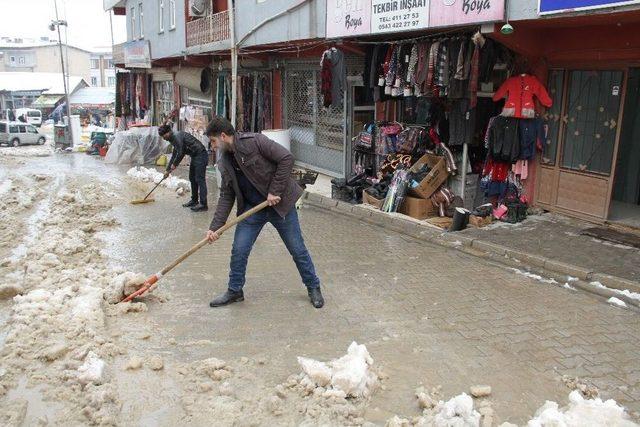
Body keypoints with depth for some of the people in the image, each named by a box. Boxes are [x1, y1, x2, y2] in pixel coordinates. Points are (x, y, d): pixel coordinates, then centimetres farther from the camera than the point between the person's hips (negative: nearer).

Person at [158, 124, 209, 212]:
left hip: (200, 155, -10)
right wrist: (168, 170, 29)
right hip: (195, 157, 10)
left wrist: (174, 164, -1)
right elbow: (174, 155, 27)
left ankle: (203, 204, -10)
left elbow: (180, 153, -17)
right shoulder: (174, 138, 18)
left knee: (200, 180, -11)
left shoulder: (177, 136, -14)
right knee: (192, 179, 15)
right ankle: (194, 200, 25)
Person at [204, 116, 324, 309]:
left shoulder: (254, 141, -16)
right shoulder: (224, 162, 4)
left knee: (297, 249, 5)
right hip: (252, 208, 6)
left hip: (280, 204, -6)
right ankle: (234, 291, 24)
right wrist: (215, 227, -2)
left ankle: (313, 287, 23)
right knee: (238, 251, 3)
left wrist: (275, 191, -20)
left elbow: (286, 158, -20)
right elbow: (226, 197, 6)